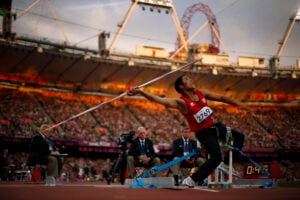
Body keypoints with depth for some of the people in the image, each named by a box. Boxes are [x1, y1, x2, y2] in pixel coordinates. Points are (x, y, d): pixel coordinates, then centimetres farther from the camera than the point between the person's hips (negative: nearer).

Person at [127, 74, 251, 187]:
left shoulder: (201, 93, -3)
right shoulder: (181, 102, -23)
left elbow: (221, 98, 7)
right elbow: (159, 100, -36)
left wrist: (239, 104, 5)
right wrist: (140, 92, -47)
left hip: (213, 127, 8)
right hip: (204, 133, -8)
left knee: (239, 138, 18)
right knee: (216, 157, -24)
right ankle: (191, 180, -15)